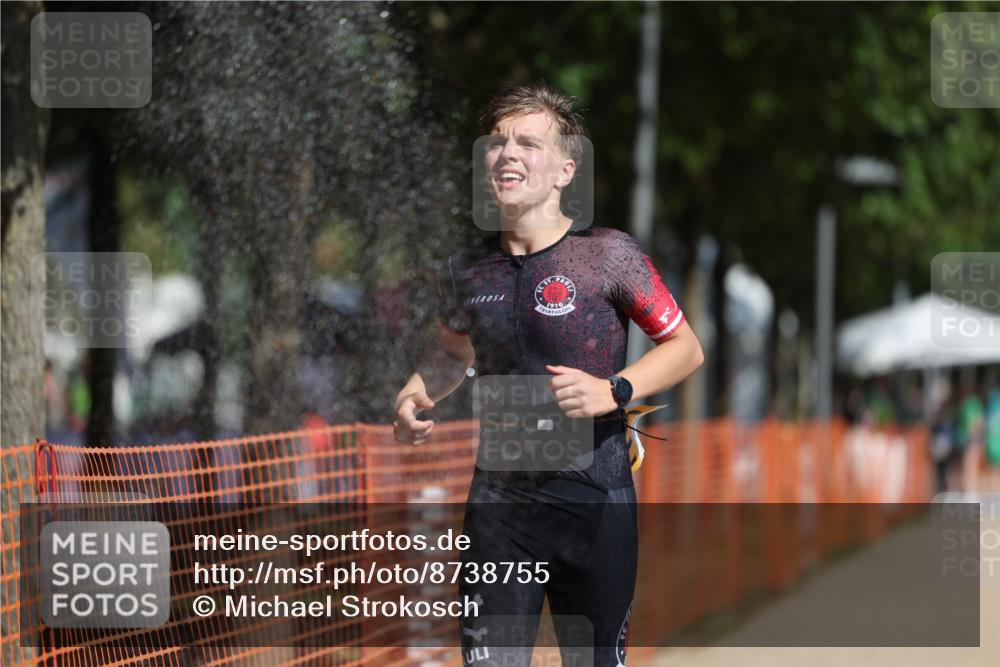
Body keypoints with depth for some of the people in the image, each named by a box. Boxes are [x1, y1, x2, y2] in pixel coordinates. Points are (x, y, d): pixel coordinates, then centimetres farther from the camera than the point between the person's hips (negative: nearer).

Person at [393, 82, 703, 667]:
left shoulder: (608, 255, -6)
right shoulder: (467, 269, 7)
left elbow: (685, 348, 0)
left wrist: (612, 393, -16)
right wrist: (414, 399, 5)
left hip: (595, 504, -3)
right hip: (499, 503, 3)